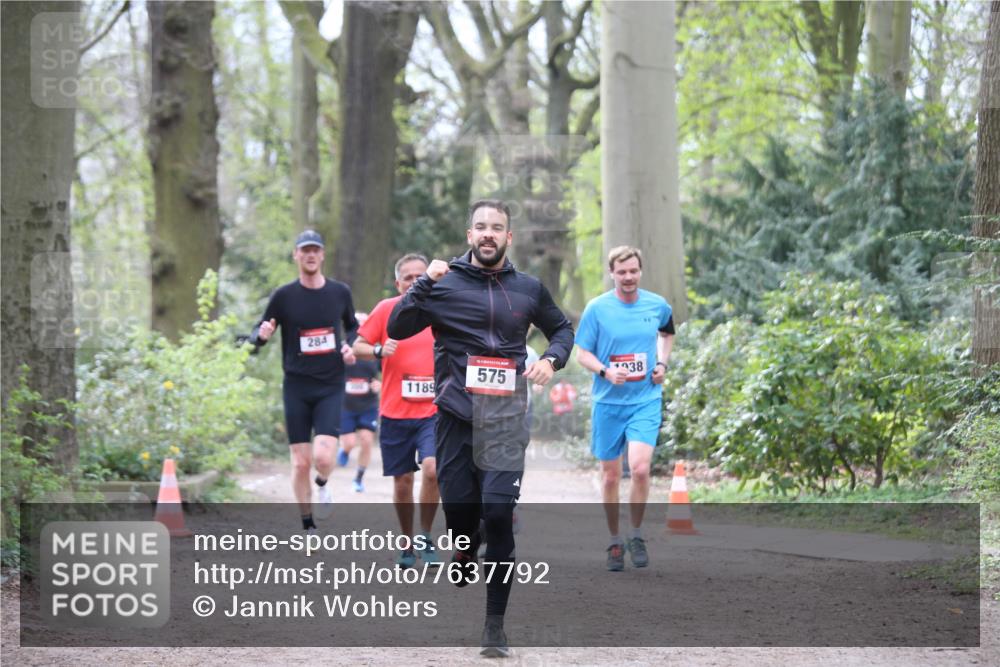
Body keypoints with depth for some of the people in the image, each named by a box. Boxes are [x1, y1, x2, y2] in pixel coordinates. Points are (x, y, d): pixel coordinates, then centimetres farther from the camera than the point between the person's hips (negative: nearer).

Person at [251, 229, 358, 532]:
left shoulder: (340, 292, 4)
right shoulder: (283, 296, -2)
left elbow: (352, 326, 22)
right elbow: (257, 334, 3)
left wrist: (349, 346, 1)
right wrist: (262, 334, -21)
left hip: (331, 387, 0)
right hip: (296, 388, 0)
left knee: (323, 457, -17)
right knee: (300, 462, 0)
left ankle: (322, 486, 18)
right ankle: (308, 527, 15)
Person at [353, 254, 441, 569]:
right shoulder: (386, 310, -1)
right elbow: (358, 346, 3)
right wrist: (379, 351, -17)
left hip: (433, 411, -1)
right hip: (395, 412, 1)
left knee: (431, 468, -20)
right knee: (402, 482, 6)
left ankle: (426, 537, -2)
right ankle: (407, 546, 23)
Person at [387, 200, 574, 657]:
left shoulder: (528, 289, 10)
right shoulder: (444, 284, 3)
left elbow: (561, 329, 26)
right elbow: (398, 329, -4)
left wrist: (551, 359, 6)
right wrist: (425, 284, -14)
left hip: (505, 420, 0)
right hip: (456, 415, 0)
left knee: (498, 511, -11)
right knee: (459, 508, 1)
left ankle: (495, 623, -6)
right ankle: (464, 556, 40)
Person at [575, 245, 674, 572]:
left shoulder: (657, 305, 2)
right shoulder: (597, 309, -5)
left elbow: (667, 332, 24)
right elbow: (582, 353, -1)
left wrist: (662, 363, 8)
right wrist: (605, 371, -20)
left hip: (646, 400, 0)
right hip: (608, 402, 0)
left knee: (640, 468, -17)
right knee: (610, 475, 6)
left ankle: (637, 537, 2)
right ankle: (615, 542, 21)